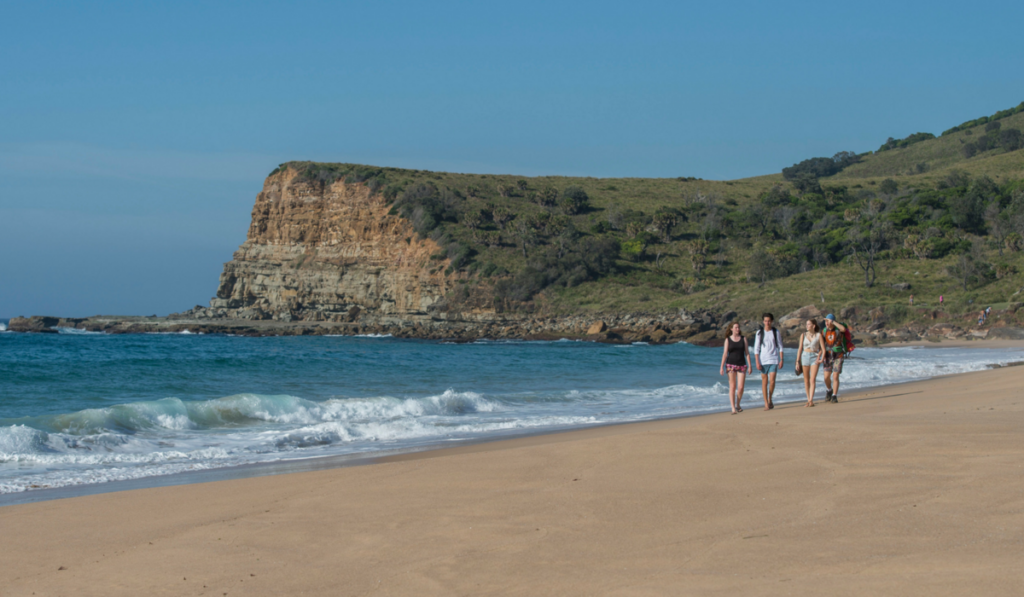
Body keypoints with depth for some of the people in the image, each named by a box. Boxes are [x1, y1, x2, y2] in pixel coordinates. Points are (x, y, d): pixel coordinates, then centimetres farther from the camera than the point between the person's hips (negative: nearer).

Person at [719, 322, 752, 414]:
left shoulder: (743, 339, 6)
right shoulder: (728, 339, 2)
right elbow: (725, 354, 0)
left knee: (740, 387, -3)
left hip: (742, 365, 1)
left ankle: (738, 405, 20)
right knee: (732, 387, -4)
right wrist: (721, 367, -6)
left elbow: (747, 353, 5)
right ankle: (733, 408, -3)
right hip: (731, 364, -1)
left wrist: (749, 366, -1)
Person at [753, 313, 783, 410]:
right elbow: (756, 349, 2)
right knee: (764, 382, 0)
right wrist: (757, 362, -6)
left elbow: (780, 347, 9)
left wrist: (781, 360, 0)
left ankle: (770, 400, 13)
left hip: (774, 360, 0)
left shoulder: (776, 332, 6)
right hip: (763, 360, 0)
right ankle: (766, 403, 5)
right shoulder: (759, 333, 3)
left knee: (772, 381, -9)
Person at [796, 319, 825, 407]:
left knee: (812, 380, -12)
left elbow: (823, 349, 2)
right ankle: (808, 400, 13)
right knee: (806, 380, 5)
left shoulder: (818, 335, 0)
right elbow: (800, 349, 5)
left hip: (814, 358, -2)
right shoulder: (803, 335, 5)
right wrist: (797, 362, 1)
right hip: (805, 357, 2)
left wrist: (822, 359, -9)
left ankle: (811, 400, -17)